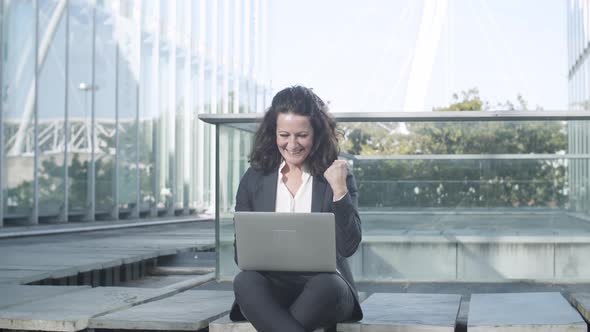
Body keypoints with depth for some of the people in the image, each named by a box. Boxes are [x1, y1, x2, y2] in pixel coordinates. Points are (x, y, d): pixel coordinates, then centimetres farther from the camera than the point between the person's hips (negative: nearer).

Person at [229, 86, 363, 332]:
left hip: (323, 287, -1)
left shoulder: (335, 177, 5)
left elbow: (348, 247, -4)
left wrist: (339, 188, -14)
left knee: (326, 284, -36)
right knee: (245, 282, -32)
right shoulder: (254, 179, 10)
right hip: (270, 287, 1)